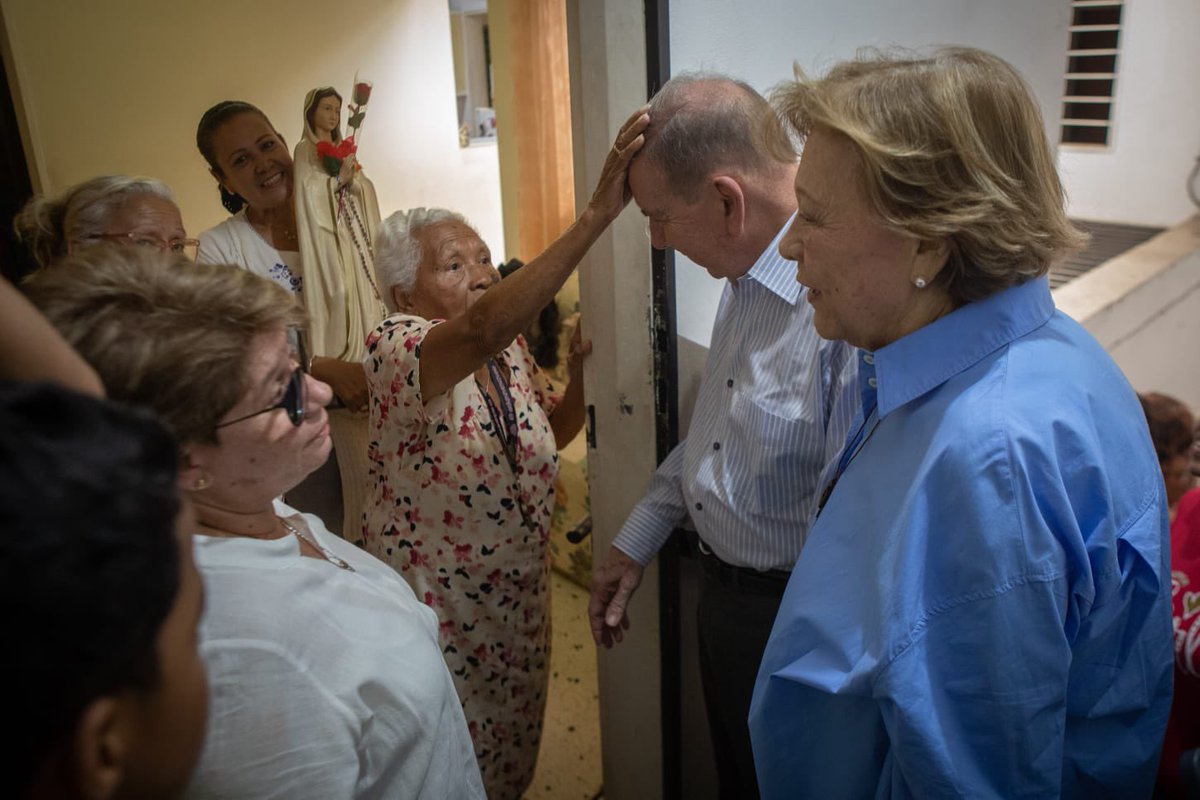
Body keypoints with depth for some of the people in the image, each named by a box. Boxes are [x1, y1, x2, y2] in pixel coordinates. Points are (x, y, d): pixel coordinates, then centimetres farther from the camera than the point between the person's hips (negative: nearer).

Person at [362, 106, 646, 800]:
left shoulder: (511, 348, -1)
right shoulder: (396, 347, -24)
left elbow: (554, 434, 12)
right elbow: (483, 326, -46)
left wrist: (582, 369, -9)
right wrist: (598, 212, -53)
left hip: (521, 594, 6)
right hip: (439, 606, -6)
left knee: (516, 742, 24)